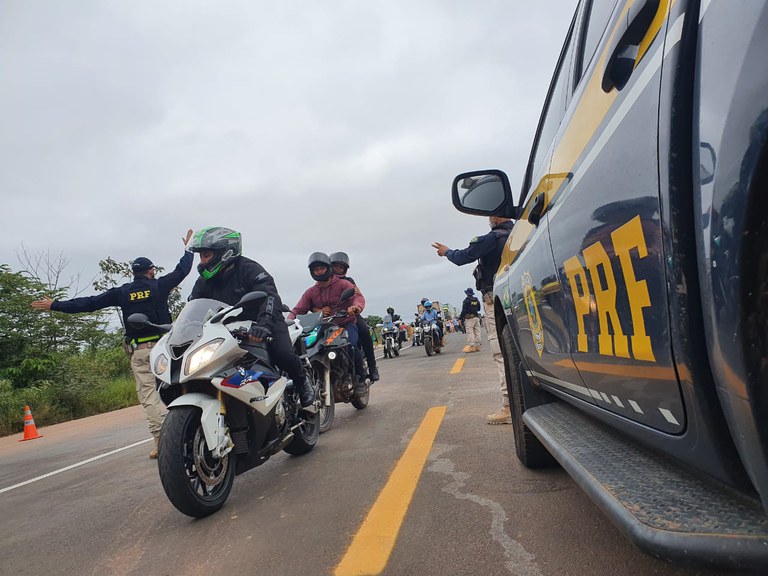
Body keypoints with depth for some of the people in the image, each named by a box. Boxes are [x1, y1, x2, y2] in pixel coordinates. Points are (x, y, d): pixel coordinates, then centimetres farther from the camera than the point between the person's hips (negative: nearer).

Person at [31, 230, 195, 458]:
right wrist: (189, 248, 30)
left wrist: (54, 305, 15)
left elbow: (88, 303, 6)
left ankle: (160, 439, -8)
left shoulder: (122, 292, 6)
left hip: (139, 349, 0)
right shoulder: (159, 286, 4)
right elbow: (182, 270, 15)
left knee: (148, 393, -1)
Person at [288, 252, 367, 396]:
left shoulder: (343, 284, 1)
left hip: (346, 323, -4)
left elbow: (358, 297, -16)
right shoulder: (310, 292, 13)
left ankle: (360, 378, -10)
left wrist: (356, 306, -41)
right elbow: (298, 310, 4)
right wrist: (289, 322, -19)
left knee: (351, 345, -33)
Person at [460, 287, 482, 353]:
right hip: (476, 317, 6)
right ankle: (477, 345, 11)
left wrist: (460, 318, -6)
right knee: (477, 332, 9)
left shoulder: (466, 301, -8)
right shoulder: (476, 300, 12)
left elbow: (464, 311, -12)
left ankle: (471, 346, -11)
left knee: (470, 333, -6)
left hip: (469, 318, -6)